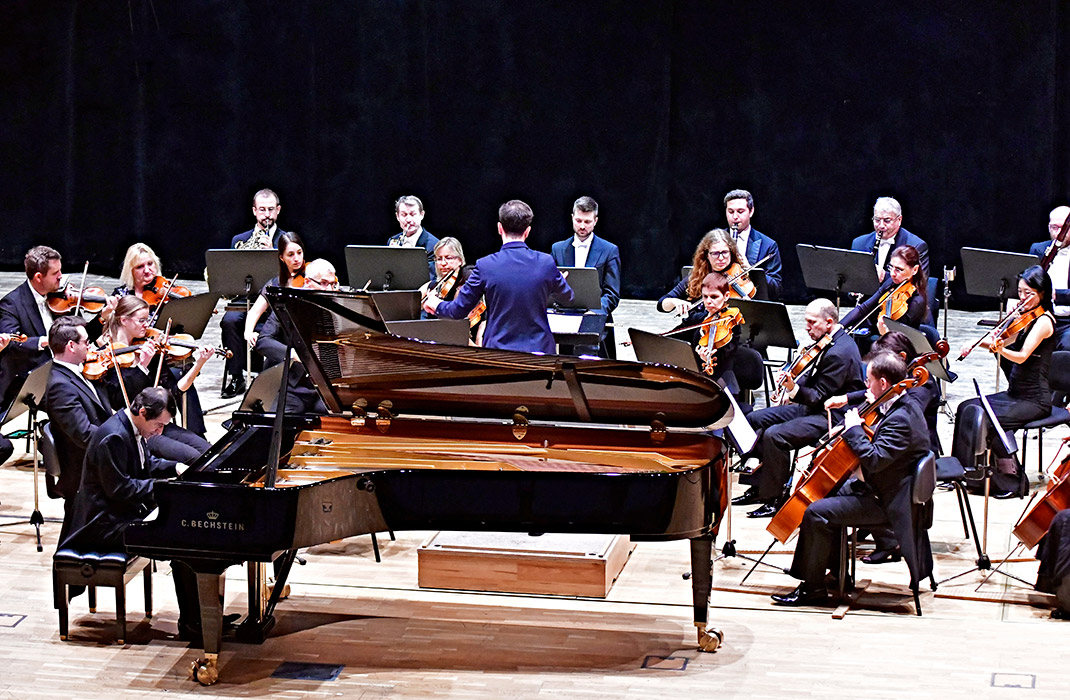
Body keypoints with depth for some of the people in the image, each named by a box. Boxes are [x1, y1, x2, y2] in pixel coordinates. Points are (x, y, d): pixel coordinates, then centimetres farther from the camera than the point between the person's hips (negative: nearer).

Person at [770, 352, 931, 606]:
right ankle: (835, 569, 33)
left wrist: (854, 429, -22)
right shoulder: (902, 406, 6)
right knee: (828, 492, 25)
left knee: (816, 512, -18)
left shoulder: (901, 419, -27)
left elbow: (874, 459, -34)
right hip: (878, 488, 12)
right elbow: (879, 443, 20)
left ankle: (813, 589, -7)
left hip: (885, 501, -12)